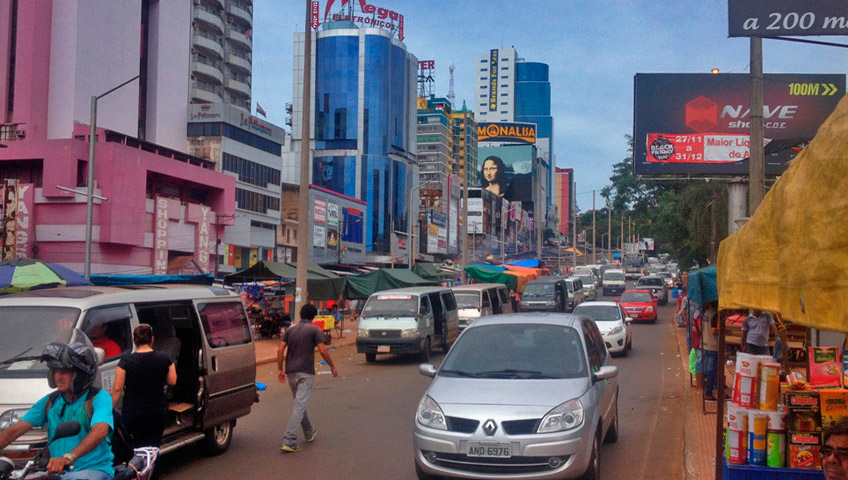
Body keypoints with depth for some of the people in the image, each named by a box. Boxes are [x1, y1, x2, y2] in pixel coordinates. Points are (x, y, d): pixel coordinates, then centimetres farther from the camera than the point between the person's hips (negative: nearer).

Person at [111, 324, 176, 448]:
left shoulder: (126, 362, -8)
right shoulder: (164, 359, -2)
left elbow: (117, 389, -7)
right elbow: (172, 381, 5)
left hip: (132, 412, -2)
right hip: (158, 412, 2)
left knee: (137, 448, 7)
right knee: (153, 446, 7)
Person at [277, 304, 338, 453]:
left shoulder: (290, 330, 11)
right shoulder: (315, 330, -3)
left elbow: (280, 350, 2)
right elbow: (322, 351, -10)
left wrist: (280, 369, 7)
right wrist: (332, 366, 1)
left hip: (291, 372, 6)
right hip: (306, 372, -5)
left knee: (299, 403, 21)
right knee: (299, 405, -10)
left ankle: (309, 433, 35)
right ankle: (288, 441, -19)